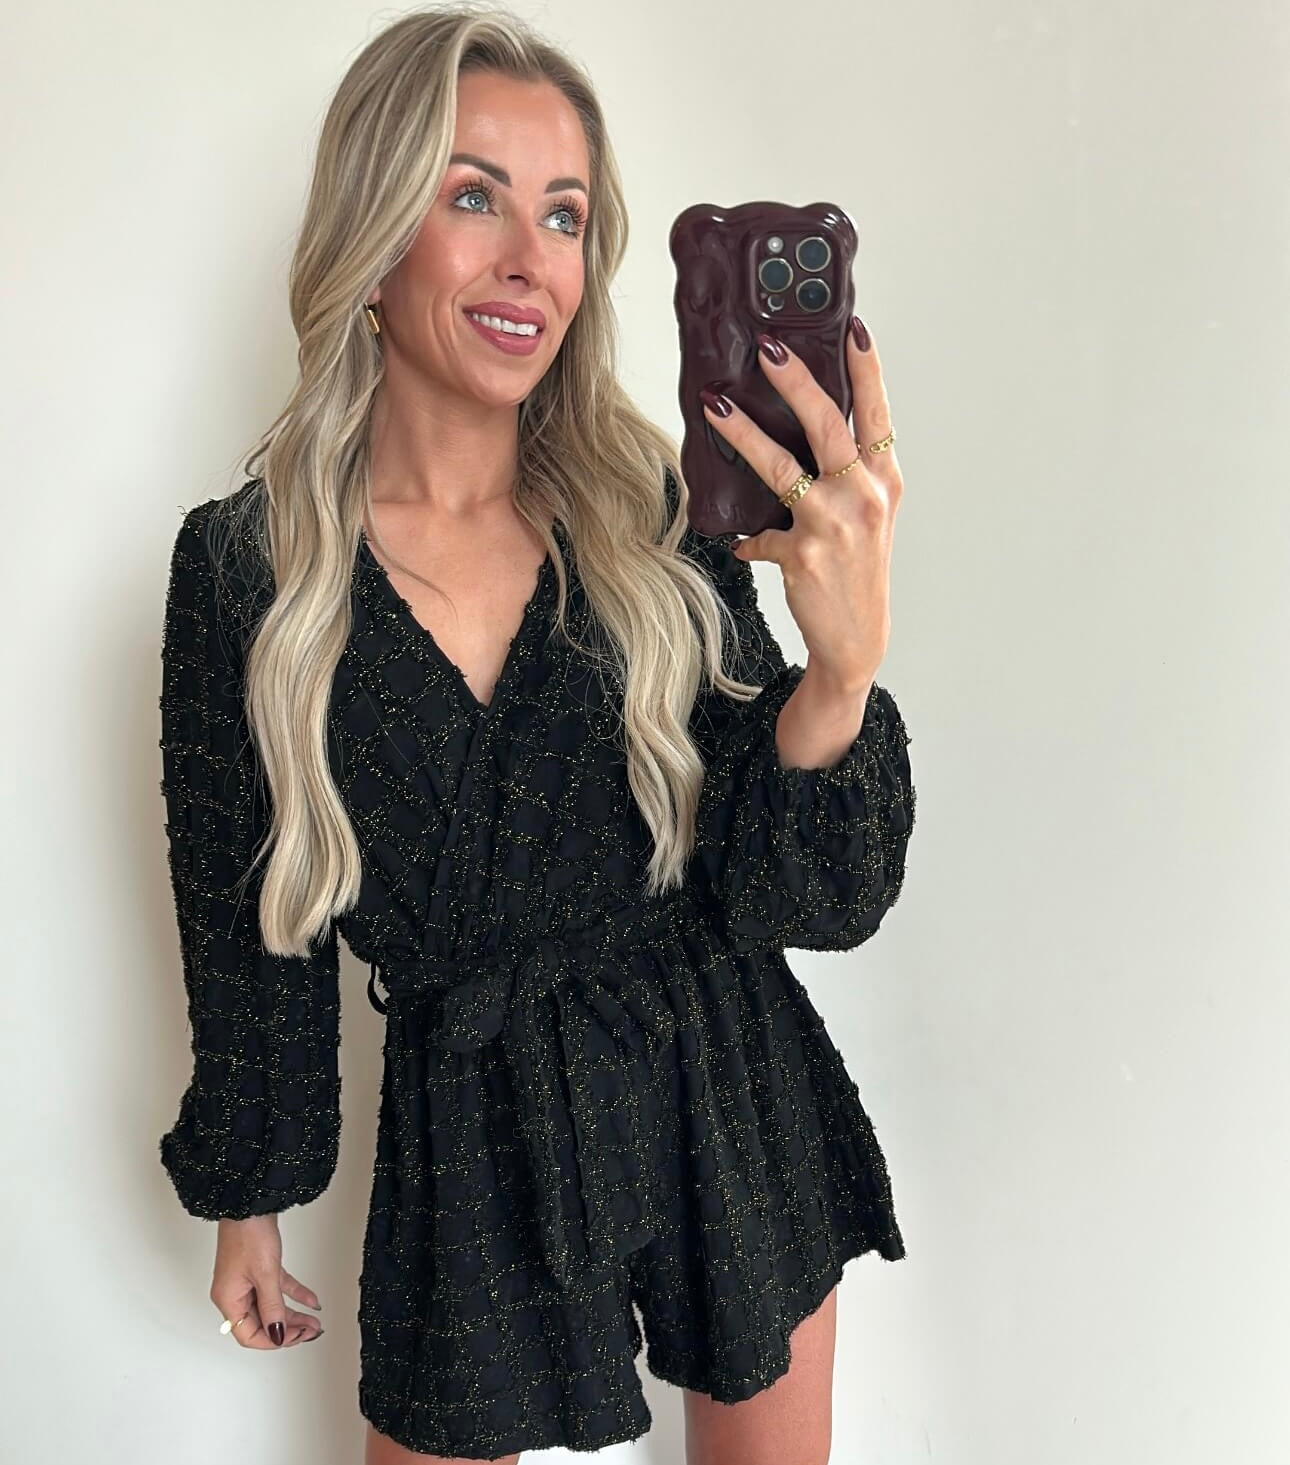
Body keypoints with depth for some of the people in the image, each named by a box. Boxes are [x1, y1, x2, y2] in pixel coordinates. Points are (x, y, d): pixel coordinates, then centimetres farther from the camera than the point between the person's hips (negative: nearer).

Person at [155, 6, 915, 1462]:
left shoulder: (653, 518, -9)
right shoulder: (245, 567, -11)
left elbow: (808, 901, -13)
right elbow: (244, 925, 0)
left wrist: (844, 662, -30)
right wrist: (246, 1204, 10)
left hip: (734, 1108, 2)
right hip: (472, 1138, -1)